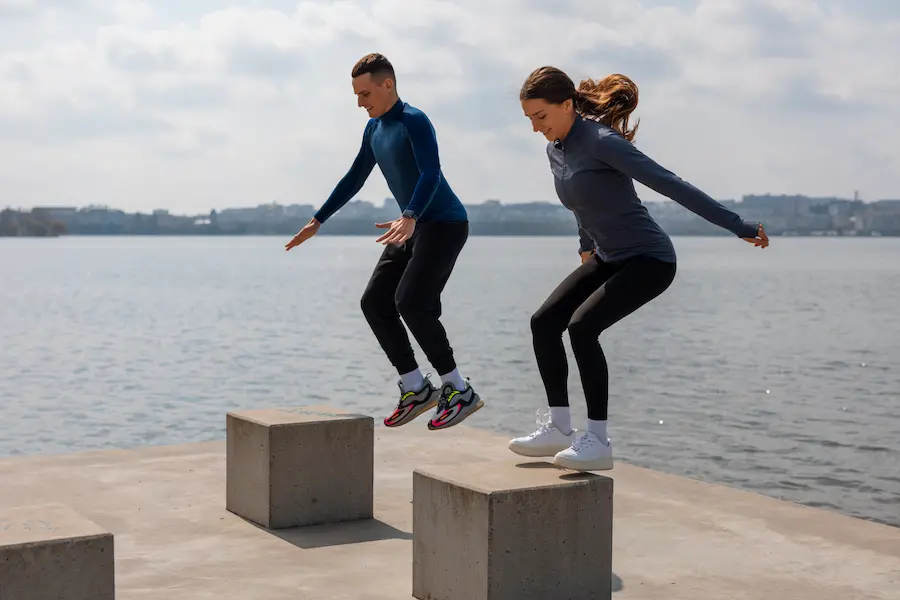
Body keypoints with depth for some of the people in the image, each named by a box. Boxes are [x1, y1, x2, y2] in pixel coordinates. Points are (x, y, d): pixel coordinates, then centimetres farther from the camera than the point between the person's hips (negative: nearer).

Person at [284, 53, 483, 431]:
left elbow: (431, 174, -29)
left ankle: (459, 391, -11)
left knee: (411, 302, -22)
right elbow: (354, 179, 22)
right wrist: (317, 222, 22)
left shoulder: (414, 121, -15)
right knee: (374, 303, 1)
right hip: (412, 228, 9)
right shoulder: (374, 129, 12)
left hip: (445, 224, -9)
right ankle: (416, 389, 7)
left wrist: (409, 218, -46)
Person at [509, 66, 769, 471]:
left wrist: (739, 226, -25)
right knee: (544, 323, 1)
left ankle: (598, 441, -17)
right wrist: (587, 246, 31)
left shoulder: (601, 142, -22)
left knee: (582, 325, -24)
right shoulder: (555, 150, 5)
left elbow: (670, 185, -25)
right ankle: (559, 428, 9)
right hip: (607, 259, 9)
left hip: (649, 260, -9)